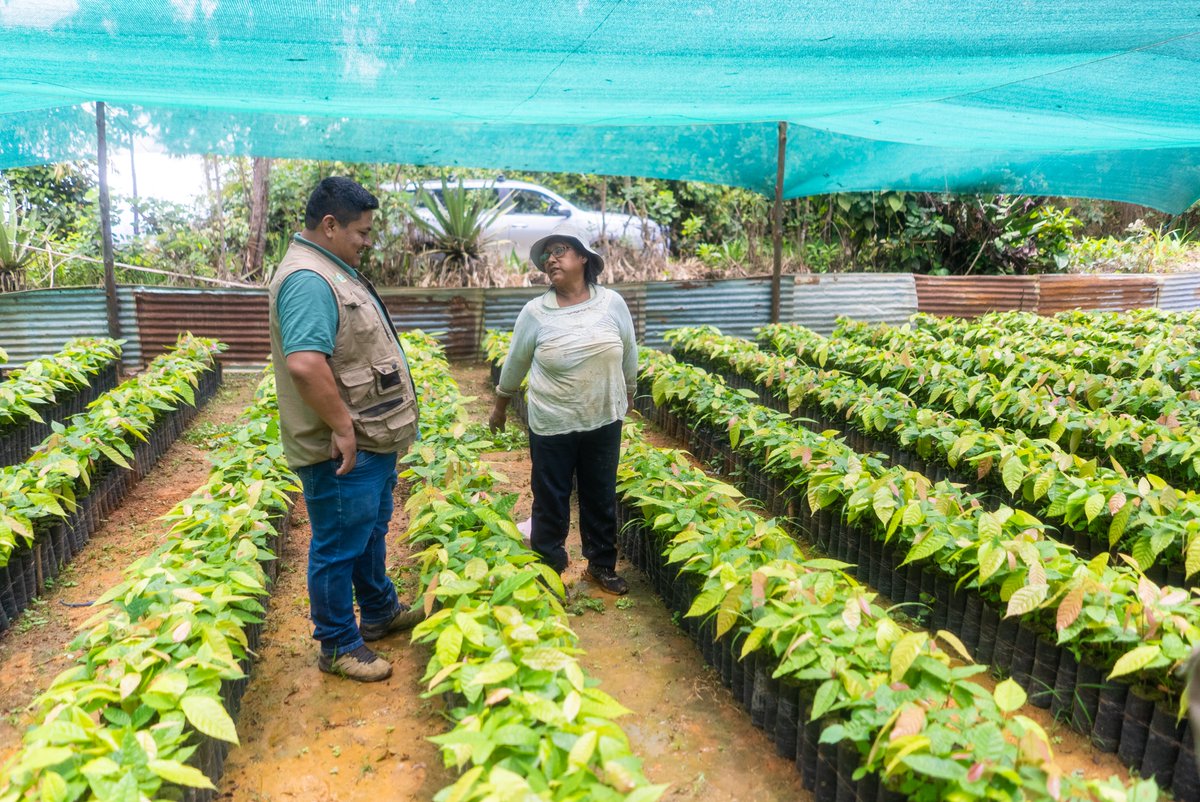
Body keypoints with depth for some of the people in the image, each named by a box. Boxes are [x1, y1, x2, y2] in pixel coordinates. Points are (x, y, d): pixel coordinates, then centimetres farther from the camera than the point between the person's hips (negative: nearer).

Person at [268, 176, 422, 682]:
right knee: (339, 547, 5)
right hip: (343, 451, -11)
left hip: (373, 440, 11)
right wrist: (342, 428, -27)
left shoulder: (334, 270, 12)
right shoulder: (308, 279, -23)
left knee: (372, 532, 24)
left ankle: (380, 612, 42)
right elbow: (304, 363, -35)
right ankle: (338, 647, 21)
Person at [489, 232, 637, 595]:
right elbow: (514, 363, 4)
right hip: (552, 426, -1)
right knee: (551, 501, 10)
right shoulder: (535, 312, -8)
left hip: (604, 420, 2)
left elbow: (629, 354, 8)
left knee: (601, 497, 16)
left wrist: (627, 394, 19)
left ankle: (602, 565, 35)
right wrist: (499, 407, 13)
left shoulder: (612, 303, -5)